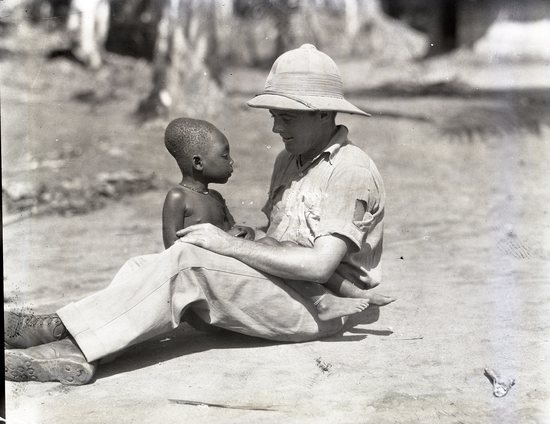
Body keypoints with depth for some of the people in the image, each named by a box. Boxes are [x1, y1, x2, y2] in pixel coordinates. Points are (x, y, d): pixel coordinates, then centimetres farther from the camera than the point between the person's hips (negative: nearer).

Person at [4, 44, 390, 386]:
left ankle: (73, 338, -25)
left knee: (189, 259, -27)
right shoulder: (289, 161, 17)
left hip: (319, 307, -8)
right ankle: (78, 349, -30)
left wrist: (228, 244, -18)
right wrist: (244, 236, -2)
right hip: (276, 289, 9)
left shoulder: (351, 171, -12)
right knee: (149, 267, -12)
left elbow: (319, 266, -21)